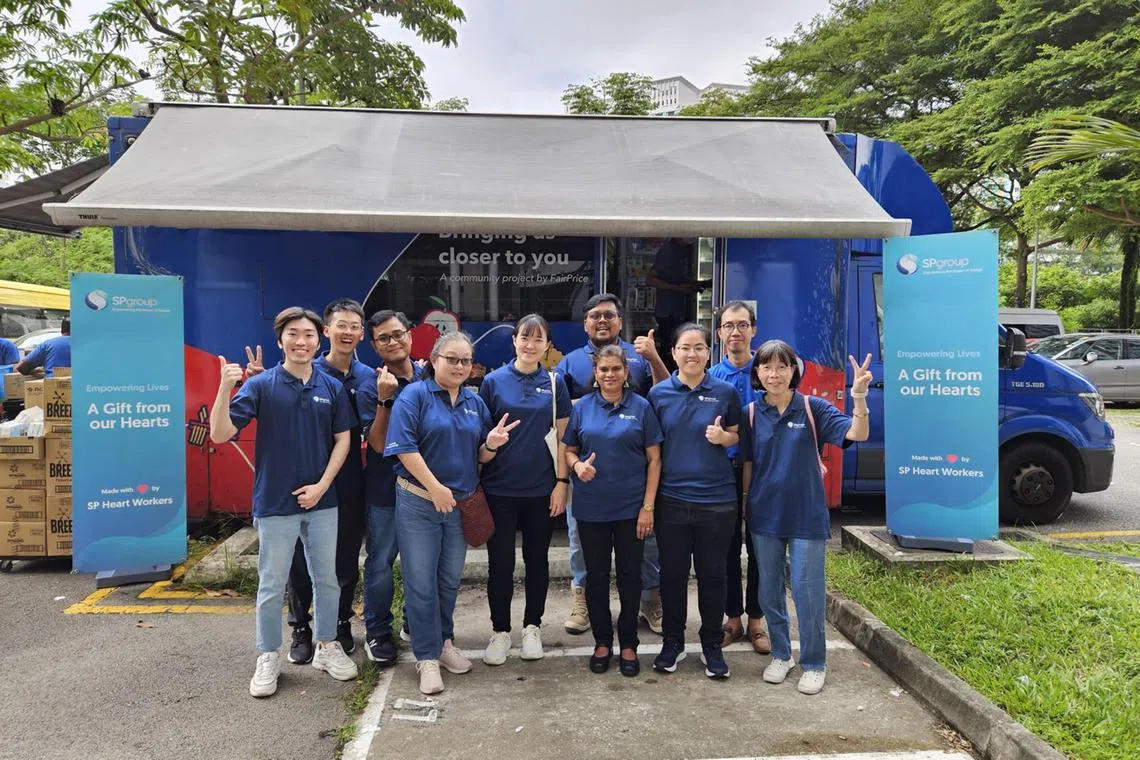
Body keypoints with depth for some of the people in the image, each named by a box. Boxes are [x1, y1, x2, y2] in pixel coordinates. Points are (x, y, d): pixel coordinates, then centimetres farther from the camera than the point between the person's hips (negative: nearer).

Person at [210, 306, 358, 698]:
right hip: (275, 503, -3)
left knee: (327, 579, 14)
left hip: (322, 501, 3)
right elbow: (220, 434, -13)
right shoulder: (261, 385, -8)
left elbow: (342, 439, 4)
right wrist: (225, 388, -28)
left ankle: (327, 647, 31)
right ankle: (268, 658, 25)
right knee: (272, 586, 8)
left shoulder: (332, 388, 1)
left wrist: (321, 485, -6)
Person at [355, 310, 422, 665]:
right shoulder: (371, 388, -9)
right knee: (380, 562, 5)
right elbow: (378, 444, -17)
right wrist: (385, 399, -26)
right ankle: (377, 633, 22)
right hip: (386, 489, -3)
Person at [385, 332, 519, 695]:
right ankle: (427, 657, 12)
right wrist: (435, 488, -20)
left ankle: (444, 642, 33)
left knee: (450, 581, 16)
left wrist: (491, 444, -10)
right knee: (421, 582, 0)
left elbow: (481, 457, 13)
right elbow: (404, 447, -17)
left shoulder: (475, 402, 10)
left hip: (461, 503, 5)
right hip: (419, 502, -5)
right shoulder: (415, 395, -7)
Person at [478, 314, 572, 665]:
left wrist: (562, 481, -3)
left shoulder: (554, 383, 2)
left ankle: (532, 627, 28)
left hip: (542, 489, 1)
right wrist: (475, 484, -4)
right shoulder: (494, 381, -2)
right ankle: (500, 630, 23)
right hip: (499, 488, -1)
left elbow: (563, 436, 3)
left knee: (537, 560, 12)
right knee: (500, 562, 6)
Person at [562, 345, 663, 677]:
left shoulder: (641, 407, -2)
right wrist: (577, 464, -14)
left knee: (630, 575, 8)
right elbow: (568, 450, 9)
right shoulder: (582, 407, 3)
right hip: (591, 508, 1)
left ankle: (628, 644, 24)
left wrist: (648, 506, -8)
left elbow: (654, 459, -2)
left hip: (631, 507, -1)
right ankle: (602, 641, 26)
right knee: (596, 575, 10)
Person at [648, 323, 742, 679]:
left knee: (712, 575, 10)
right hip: (671, 498, 1)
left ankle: (712, 646, 26)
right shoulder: (658, 393, 1)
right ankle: (672, 641, 29)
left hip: (716, 499, -1)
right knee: (672, 573, 11)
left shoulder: (725, 392, -1)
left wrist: (723, 437, -14)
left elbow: (737, 435, 10)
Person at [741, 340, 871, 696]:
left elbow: (856, 434, -20)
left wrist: (859, 398, -37)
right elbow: (747, 464, 6)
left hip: (806, 516, -3)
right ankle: (780, 654, 32)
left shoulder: (812, 408, -7)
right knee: (769, 591, 14)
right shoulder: (752, 413, -1)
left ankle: (813, 664, 22)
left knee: (808, 592, 4)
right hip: (764, 516, 3)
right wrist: (744, 504, 5)